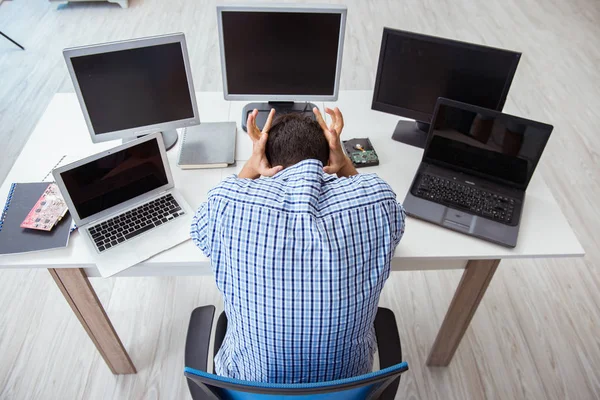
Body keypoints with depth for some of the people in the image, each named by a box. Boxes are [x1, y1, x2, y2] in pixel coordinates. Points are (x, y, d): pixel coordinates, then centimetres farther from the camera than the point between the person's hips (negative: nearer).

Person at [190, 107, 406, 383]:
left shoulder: (227, 202, -29)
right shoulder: (379, 199, -26)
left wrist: (250, 169, -8)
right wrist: (344, 163, -8)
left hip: (251, 382, 0)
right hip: (346, 381, 1)